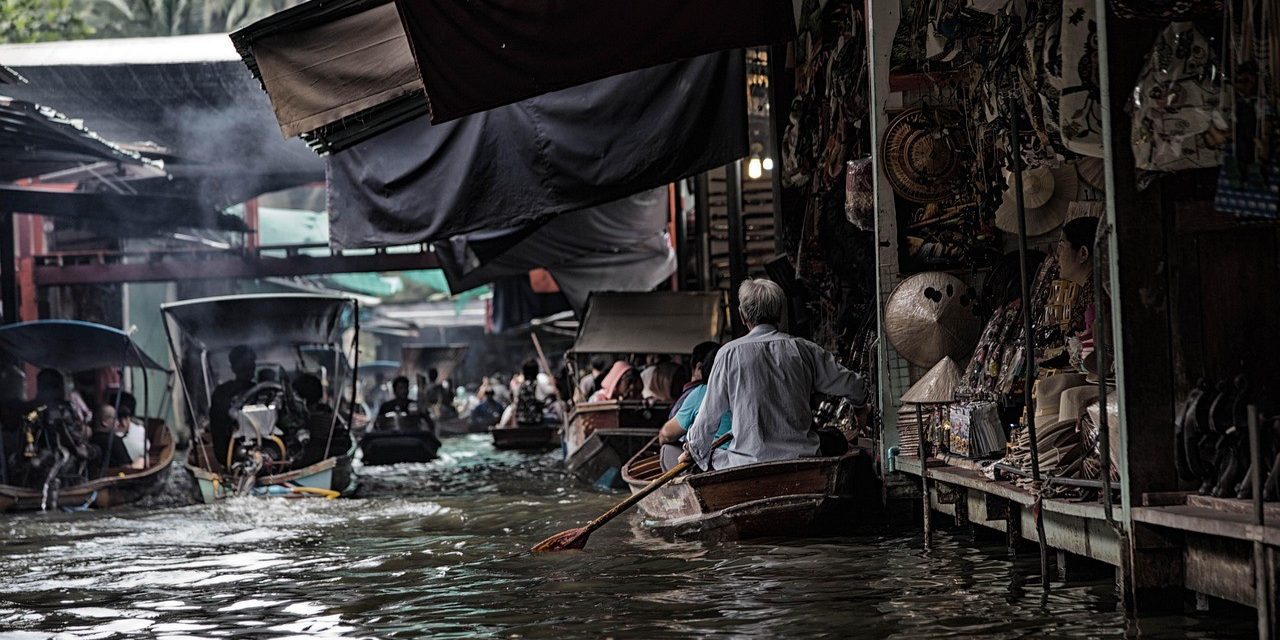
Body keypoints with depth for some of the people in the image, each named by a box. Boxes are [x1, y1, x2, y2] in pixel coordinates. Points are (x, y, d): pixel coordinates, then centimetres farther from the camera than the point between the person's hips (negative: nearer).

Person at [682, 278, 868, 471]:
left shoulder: (730, 354, -2)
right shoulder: (803, 349, 5)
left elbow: (710, 414, 5)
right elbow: (853, 385, 16)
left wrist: (695, 451, 23)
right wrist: (860, 405, 40)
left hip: (750, 460, -1)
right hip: (801, 457, 1)